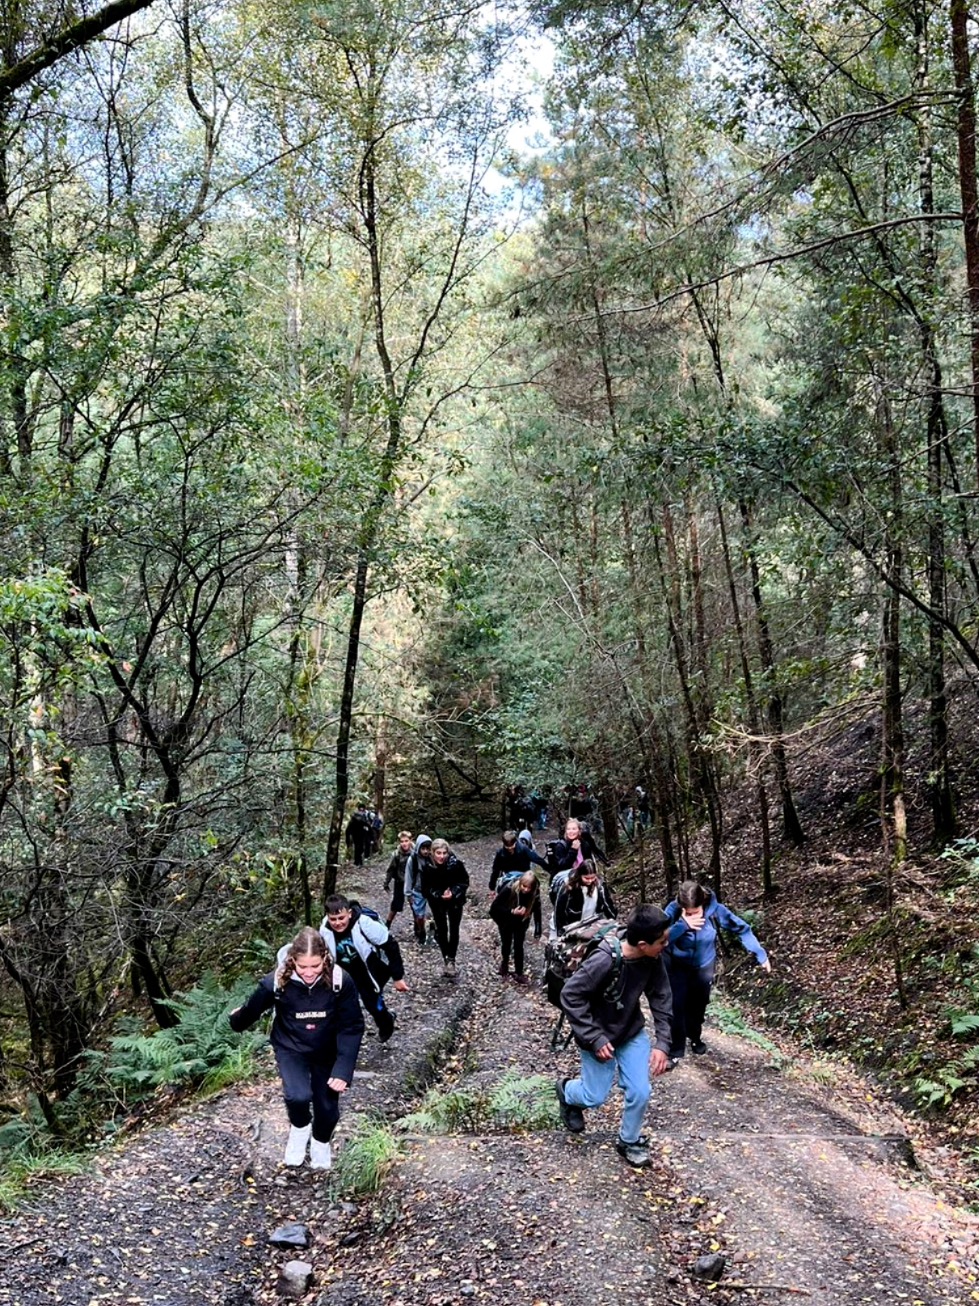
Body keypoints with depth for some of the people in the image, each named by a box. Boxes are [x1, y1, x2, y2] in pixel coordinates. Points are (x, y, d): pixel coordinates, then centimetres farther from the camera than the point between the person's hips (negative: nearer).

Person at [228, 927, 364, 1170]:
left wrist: (343, 1070, -24)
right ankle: (300, 1128, 12)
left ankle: (321, 1142, 46)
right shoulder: (277, 981, -27)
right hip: (290, 1048, -1)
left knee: (328, 1107, 10)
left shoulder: (340, 981, -27)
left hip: (327, 1052, 1)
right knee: (298, 1096, -25)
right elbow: (252, 1009, -6)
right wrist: (236, 1022, 14)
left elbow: (352, 1027, -18)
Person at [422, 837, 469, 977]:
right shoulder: (428, 868, -21)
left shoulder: (456, 864, -24)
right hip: (437, 902, 1)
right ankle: (446, 959, 18)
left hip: (455, 901, -1)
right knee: (441, 930, 6)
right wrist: (440, 895, -26)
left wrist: (453, 893, -25)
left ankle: (451, 960, 8)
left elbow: (464, 881, -11)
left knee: (454, 930, -1)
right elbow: (426, 888, -11)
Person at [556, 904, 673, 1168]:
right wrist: (595, 1039, -27)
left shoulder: (652, 959, -19)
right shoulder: (604, 960, -37)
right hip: (599, 1035, -4)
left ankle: (629, 1141, 30)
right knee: (596, 1097, 7)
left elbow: (661, 998, -7)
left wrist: (662, 1043, -15)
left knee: (640, 1092, 2)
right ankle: (566, 1091, 42)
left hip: (632, 1032, 5)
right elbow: (570, 996, -29)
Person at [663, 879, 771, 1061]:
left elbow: (742, 928, -16)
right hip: (677, 965, -2)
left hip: (703, 966, 2)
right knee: (676, 1006, -9)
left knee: (698, 1005, 19)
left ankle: (695, 1037, 46)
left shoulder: (715, 910, -29)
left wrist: (760, 955, -15)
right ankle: (675, 1050, 7)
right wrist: (683, 925, -49)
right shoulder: (673, 911, -32)